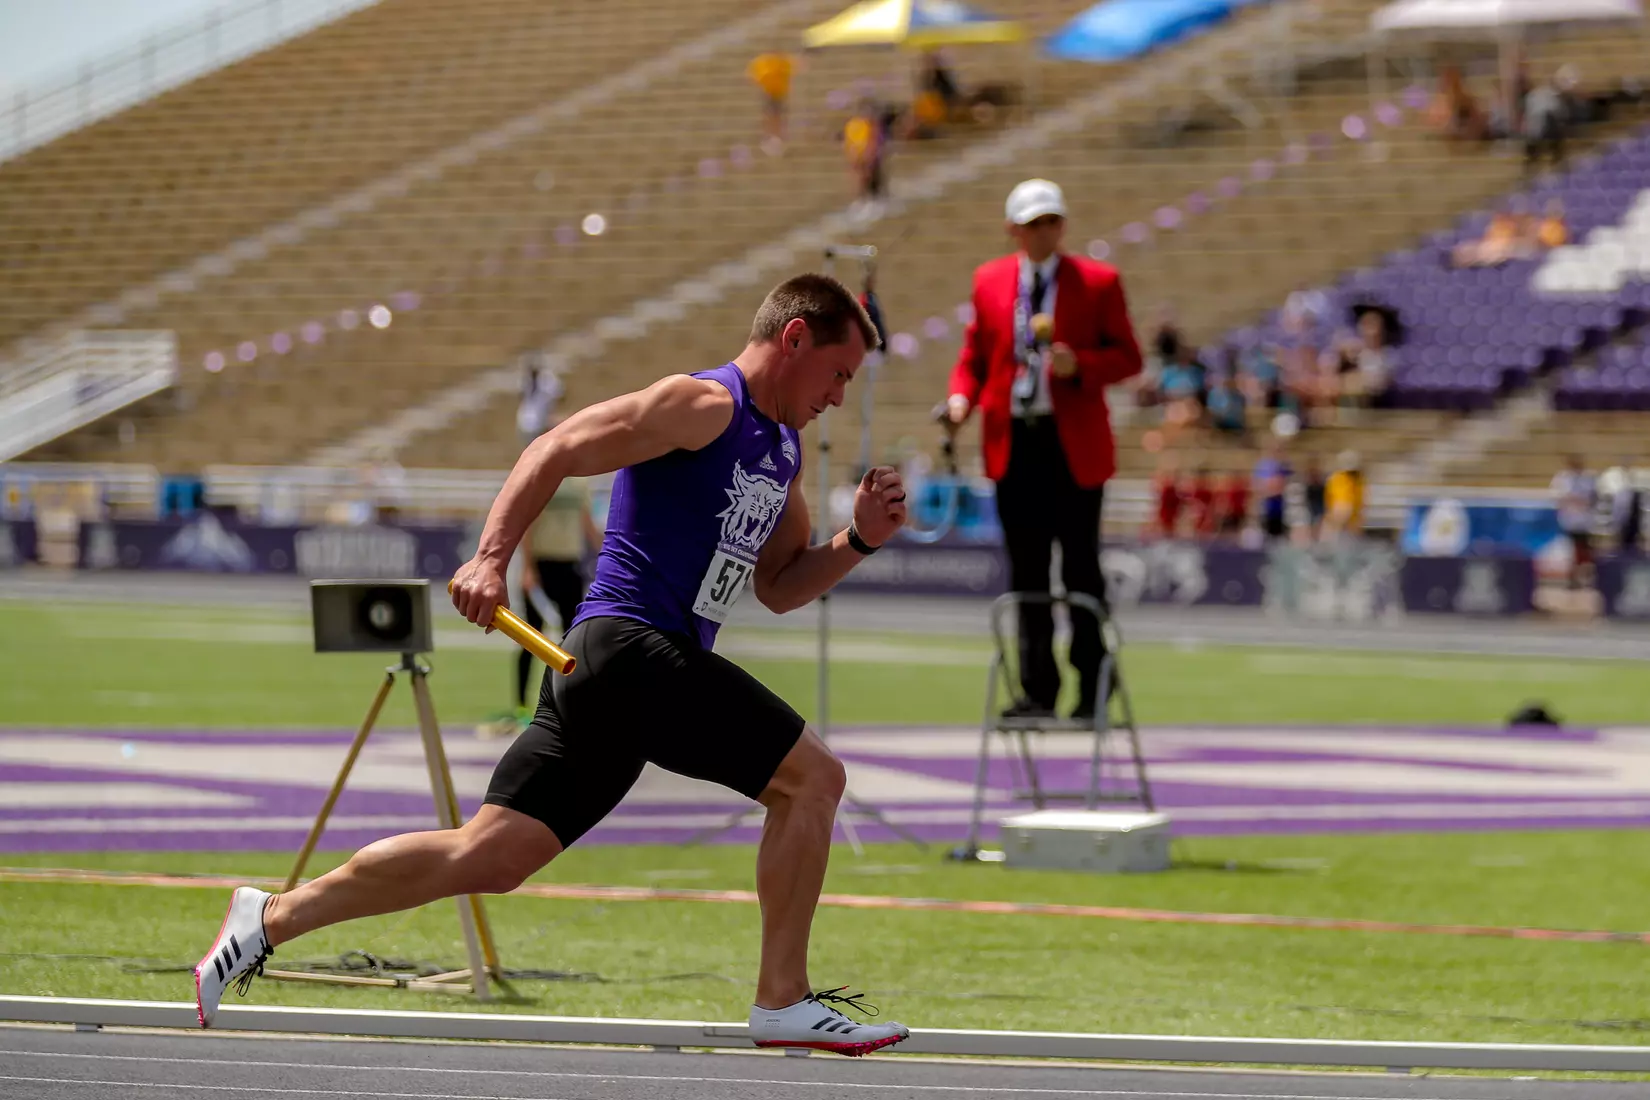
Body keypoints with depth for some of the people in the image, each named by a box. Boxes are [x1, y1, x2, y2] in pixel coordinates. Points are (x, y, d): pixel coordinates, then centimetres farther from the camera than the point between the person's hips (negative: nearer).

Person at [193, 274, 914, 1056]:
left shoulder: (784, 450, 23)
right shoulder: (703, 405, -6)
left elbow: (779, 587, 31)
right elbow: (557, 452, -14)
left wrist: (860, 539, 14)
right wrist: (491, 558, -25)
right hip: (632, 648, -9)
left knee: (489, 857, 1)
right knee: (812, 776, -9)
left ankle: (269, 919, 4)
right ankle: (783, 1002, -5)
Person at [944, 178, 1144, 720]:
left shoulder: (1098, 281, 0)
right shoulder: (989, 280, 9)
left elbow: (1128, 357, 1)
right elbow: (974, 354, 14)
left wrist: (1080, 365, -17)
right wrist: (961, 396, -5)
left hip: (1074, 445, -3)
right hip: (1012, 442, 3)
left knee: (1081, 569, -1)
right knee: (1026, 575, 5)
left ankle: (1092, 689, 8)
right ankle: (1037, 689, 10)